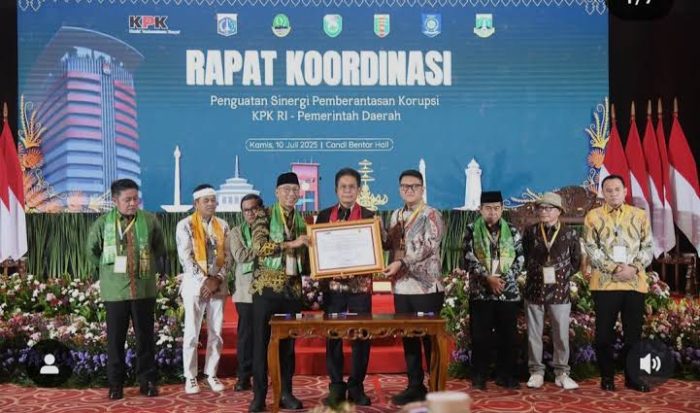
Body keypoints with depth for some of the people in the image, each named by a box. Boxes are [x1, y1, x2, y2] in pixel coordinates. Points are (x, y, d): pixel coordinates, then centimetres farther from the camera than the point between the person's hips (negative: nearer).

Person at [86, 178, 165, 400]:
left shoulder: (149, 220, -1)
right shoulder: (103, 223, -2)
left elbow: (160, 250, 13)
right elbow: (92, 251, 12)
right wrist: (109, 269, 9)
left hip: (144, 289, 0)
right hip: (115, 290, 0)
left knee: (145, 336, 8)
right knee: (115, 338, 6)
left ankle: (147, 380, 18)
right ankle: (116, 383, 16)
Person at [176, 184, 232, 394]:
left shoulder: (222, 225, 10)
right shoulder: (185, 225, -2)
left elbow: (227, 257, 7)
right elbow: (186, 258, -9)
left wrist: (217, 279, -8)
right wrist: (204, 280, -15)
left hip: (218, 284, 3)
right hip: (195, 284, -3)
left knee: (216, 332, 4)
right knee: (192, 333, -1)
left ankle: (211, 374, 15)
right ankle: (190, 377, 8)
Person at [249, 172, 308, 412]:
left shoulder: (302, 221, 13)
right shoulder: (264, 216, -1)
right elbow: (259, 246, -15)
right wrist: (291, 244, -22)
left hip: (293, 289, 4)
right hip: (266, 286, -4)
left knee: (289, 342, 7)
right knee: (261, 341, -1)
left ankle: (286, 393, 15)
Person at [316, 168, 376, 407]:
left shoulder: (369, 216, 5)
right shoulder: (325, 216, 8)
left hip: (361, 284, -1)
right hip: (332, 284, 1)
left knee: (361, 335, 2)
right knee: (333, 335, 3)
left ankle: (357, 386, 13)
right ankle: (336, 386, 13)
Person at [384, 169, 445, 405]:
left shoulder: (431, 215, -5)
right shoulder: (396, 216, 14)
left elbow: (428, 248, -16)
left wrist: (401, 263, -23)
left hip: (427, 287, -6)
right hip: (401, 287, 6)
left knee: (430, 338, 0)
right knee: (408, 338, 10)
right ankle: (415, 386, 19)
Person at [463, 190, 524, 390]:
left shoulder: (512, 231, 7)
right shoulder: (471, 230, 2)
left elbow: (520, 259, 3)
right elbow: (469, 259, -6)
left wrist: (504, 279, -11)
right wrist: (488, 278, -16)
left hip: (508, 292, 2)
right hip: (480, 292, -2)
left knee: (508, 336, 6)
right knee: (480, 337, 1)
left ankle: (505, 375, 18)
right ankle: (479, 376, 11)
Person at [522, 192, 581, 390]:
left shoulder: (570, 233, 1)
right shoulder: (530, 232, 4)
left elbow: (576, 261, 10)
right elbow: (523, 257, 14)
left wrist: (562, 275, 3)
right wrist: (535, 273, 7)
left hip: (560, 291, -1)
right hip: (534, 290, 1)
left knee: (562, 334, 2)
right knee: (534, 334, 5)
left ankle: (561, 373, 14)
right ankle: (536, 372, 15)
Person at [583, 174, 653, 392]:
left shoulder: (639, 215, 8)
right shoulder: (593, 216, 3)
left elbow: (647, 247, 6)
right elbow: (591, 249, -4)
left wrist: (634, 267, -12)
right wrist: (614, 268, -15)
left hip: (635, 283, 2)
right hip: (604, 283, -1)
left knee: (634, 332, 7)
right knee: (604, 333, 3)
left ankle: (633, 377, 18)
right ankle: (607, 377, 15)